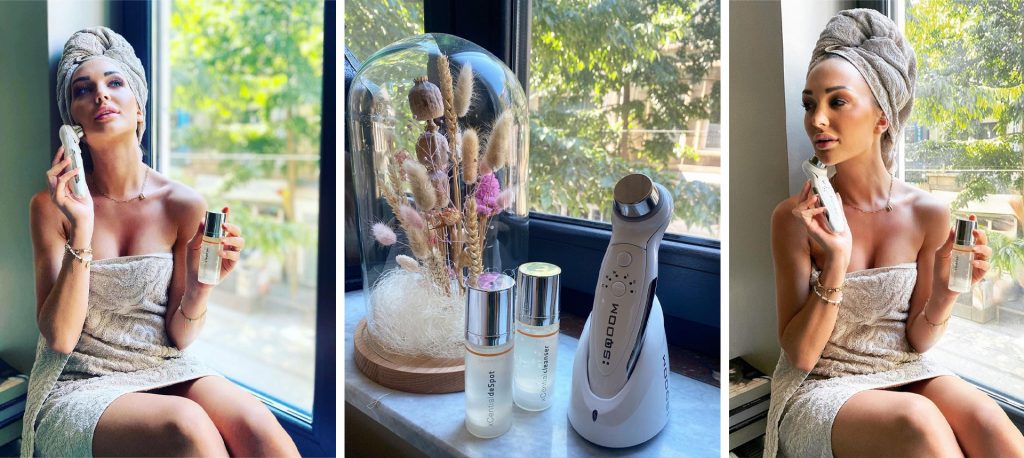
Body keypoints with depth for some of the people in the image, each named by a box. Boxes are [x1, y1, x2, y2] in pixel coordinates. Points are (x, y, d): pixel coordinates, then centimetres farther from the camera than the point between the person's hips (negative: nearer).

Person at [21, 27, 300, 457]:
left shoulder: (183, 205, -3)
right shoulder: (51, 207, -5)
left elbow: (178, 337, 1)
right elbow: (59, 337, -11)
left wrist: (200, 283, -20)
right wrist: (81, 230, -21)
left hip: (164, 371, 2)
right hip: (79, 386, -1)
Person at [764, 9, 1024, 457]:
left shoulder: (928, 214, -5)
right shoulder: (795, 217, -13)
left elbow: (916, 340, 2)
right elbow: (800, 354, -12)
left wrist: (946, 291, -18)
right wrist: (835, 264, -26)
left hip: (904, 373, 3)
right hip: (819, 387, -3)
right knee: (918, 421, -32)